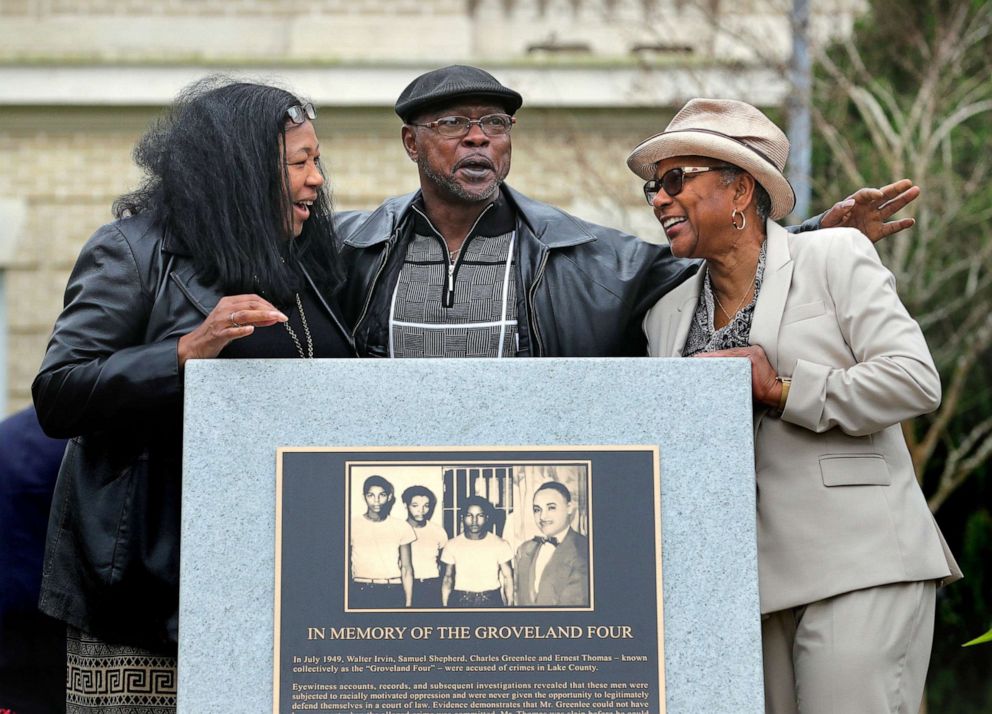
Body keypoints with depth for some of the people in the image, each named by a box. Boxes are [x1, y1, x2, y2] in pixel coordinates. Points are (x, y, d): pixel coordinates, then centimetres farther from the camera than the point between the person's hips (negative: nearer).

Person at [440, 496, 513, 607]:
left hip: (491, 602, 0)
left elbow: (508, 577, 3)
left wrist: (509, 605, -3)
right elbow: (447, 578, 8)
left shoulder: (500, 544, -1)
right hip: (461, 601, 1)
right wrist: (444, 605, 1)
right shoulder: (452, 545, 2)